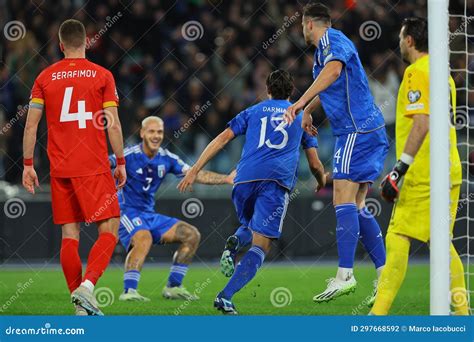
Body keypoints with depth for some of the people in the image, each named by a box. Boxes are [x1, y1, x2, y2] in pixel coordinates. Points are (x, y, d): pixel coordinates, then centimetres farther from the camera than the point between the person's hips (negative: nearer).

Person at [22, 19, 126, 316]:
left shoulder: (45, 78, 6)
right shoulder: (102, 76, 0)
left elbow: (31, 126, 4)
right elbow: (113, 125, -4)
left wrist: (28, 164, 11)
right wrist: (121, 163, 5)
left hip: (60, 169, 3)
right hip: (95, 168, -3)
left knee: (70, 235, 6)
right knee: (109, 230, 1)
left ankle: (81, 304, 4)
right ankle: (87, 284, -20)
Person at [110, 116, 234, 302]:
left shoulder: (166, 158, 6)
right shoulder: (130, 155, -12)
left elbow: (195, 174, 9)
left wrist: (227, 179, 2)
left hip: (149, 215, 8)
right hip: (127, 211, -8)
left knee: (192, 234, 2)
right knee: (144, 238, -37)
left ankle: (173, 286, 8)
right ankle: (129, 290, -39)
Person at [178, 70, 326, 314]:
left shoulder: (253, 111, 24)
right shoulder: (301, 116, 24)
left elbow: (222, 139, 11)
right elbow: (315, 164, 25)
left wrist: (195, 170, 9)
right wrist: (322, 181, 47)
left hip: (245, 179, 2)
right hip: (277, 181, -2)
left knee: (250, 227, 30)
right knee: (260, 245, -7)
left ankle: (234, 244, -6)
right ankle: (225, 297, -25)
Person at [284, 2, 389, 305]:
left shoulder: (332, 39, -7)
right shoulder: (323, 50, 24)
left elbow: (334, 69, -30)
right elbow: (327, 89, 43)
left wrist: (302, 102, -34)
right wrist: (309, 110, 56)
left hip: (357, 129, -10)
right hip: (370, 132, 10)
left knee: (344, 200, -14)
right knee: (357, 207, 8)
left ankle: (345, 275, -21)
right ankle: (384, 273, 5)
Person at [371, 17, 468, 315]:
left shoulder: (417, 71, -9)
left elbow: (422, 123, -20)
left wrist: (399, 170, -22)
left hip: (423, 175, -9)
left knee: (398, 240, -10)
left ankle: (378, 316, -14)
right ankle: (463, 314, 9)